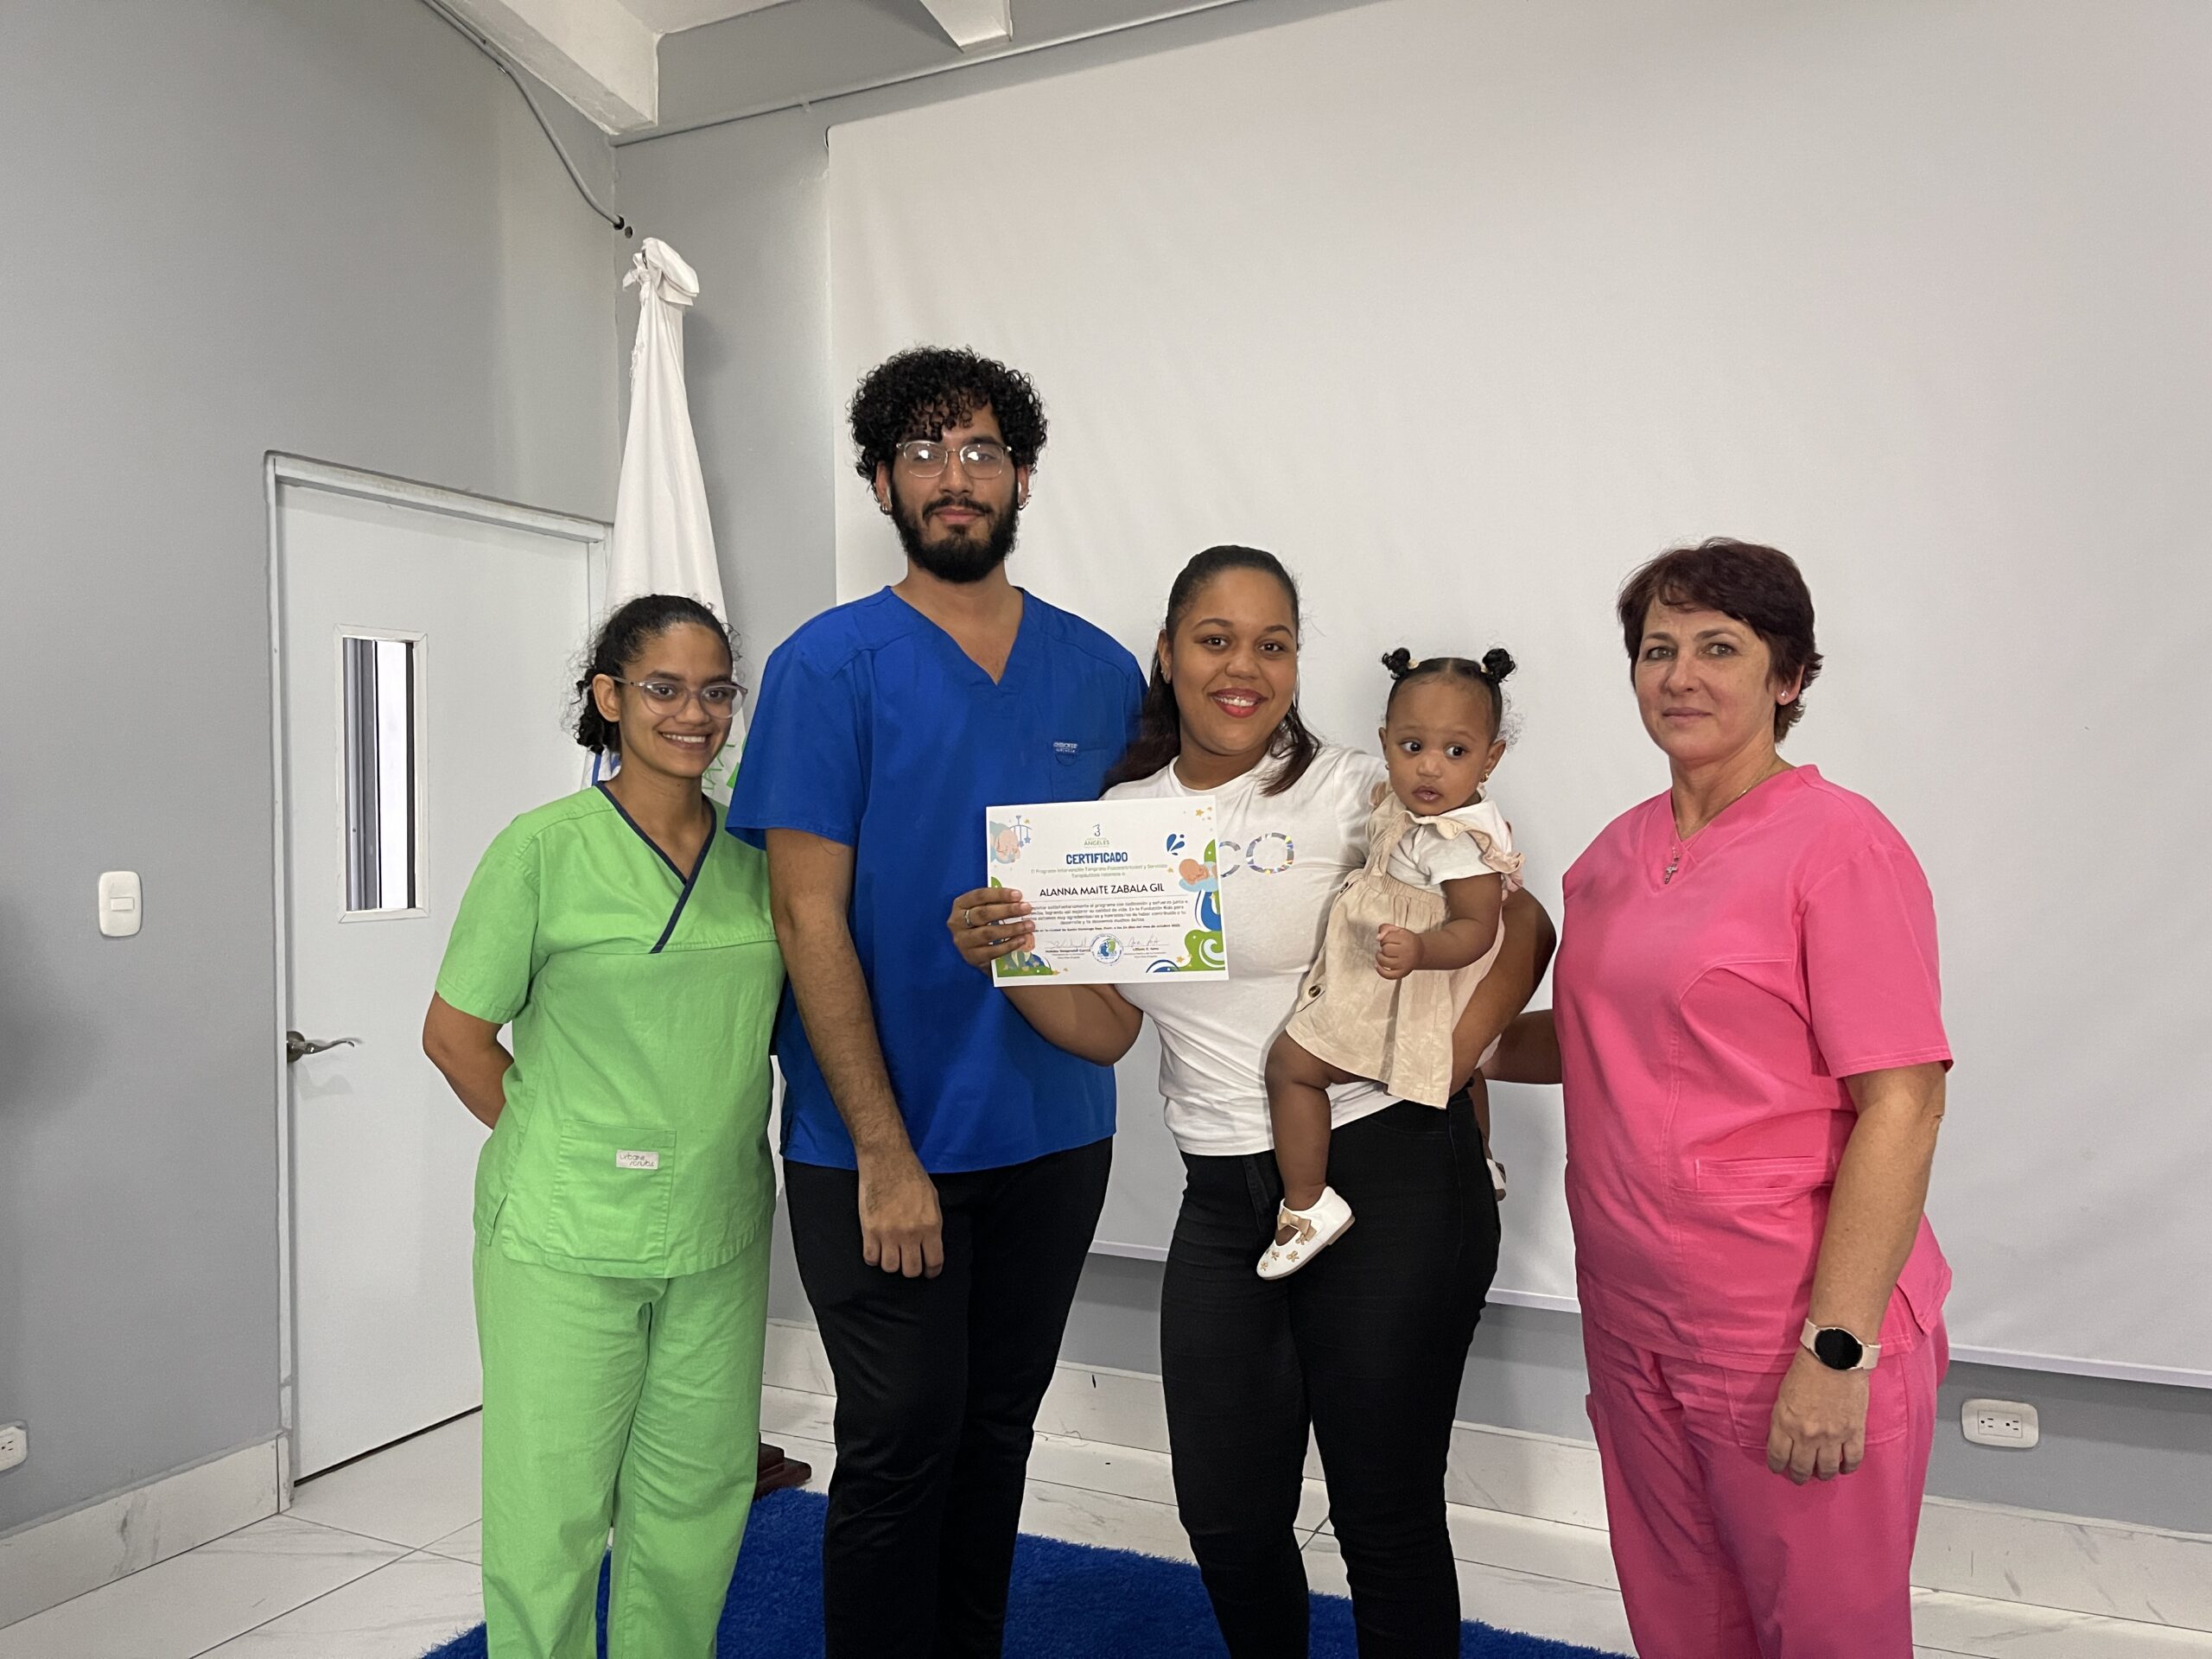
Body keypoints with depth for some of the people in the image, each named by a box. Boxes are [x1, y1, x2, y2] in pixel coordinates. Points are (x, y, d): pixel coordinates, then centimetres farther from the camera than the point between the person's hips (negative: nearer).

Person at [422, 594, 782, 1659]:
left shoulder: (757, 854, 4)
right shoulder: (544, 847, -7)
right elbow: (455, 1030, -2)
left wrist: (730, 1157, 8)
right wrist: (553, 1151, -5)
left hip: (719, 1239, 4)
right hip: (565, 1242, -4)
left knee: (696, 1508, 16)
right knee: (549, 1510, 7)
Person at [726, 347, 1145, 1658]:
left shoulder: (1102, 672, 6)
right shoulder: (832, 665, -6)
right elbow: (810, 919, -11)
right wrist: (885, 1153, -15)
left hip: (1054, 1131, 4)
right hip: (879, 1143, -4)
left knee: (999, 1433, 18)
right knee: (901, 1444, 5)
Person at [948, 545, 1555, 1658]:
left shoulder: (1357, 792, -7)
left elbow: (1523, 925, -5)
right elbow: (1106, 1027, 6)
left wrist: (1450, 1060, -17)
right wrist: (1003, 957, -10)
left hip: (1388, 1179, -4)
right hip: (1223, 1199, 4)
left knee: (1385, 1514, 9)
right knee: (1227, 1517, 13)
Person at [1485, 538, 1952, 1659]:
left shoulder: (1839, 843, -12)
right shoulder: (1616, 853, 8)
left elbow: (1901, 1107, -17)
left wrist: (1837, 1351, -19)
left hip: (1793, 1338, -6)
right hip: (1631, 1319, 6)